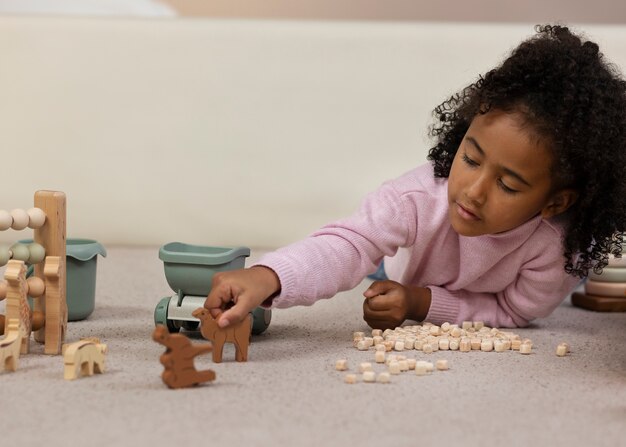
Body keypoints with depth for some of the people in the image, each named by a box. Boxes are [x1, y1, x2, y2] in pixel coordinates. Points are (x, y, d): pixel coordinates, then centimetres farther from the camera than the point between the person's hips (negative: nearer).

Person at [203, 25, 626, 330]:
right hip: (413, 271, 0)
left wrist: (421, 303, -45)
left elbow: (514, 312, -32)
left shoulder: (555, 247, -46)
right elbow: (350, 243, -60)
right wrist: (267, 277, -79)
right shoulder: (421, 196, -47)